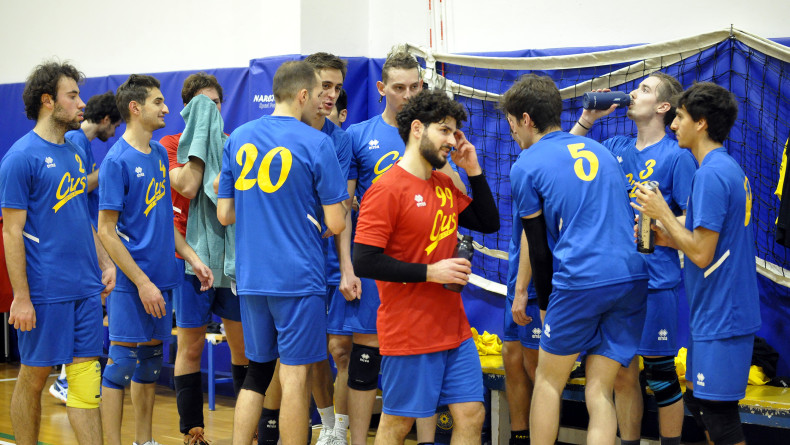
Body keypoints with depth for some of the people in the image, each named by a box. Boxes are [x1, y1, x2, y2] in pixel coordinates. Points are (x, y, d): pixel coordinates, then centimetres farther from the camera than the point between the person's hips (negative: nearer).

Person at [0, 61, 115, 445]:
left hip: (86, 289, 6)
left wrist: (104, 262, 11)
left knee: (85, 378, 3)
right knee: (33, 377, 5)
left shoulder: (75, 152, 13)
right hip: (44, 293, -6)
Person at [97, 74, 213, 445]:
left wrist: (192, 258, 10)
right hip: (132, 284, -8)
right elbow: (106, 231, -15)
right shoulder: (117, 160, -13)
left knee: (150, 362, 14)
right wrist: (142, 282, -18)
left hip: (161, 279, 8)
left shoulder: (159, 154, 10)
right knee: (121, 363, -3)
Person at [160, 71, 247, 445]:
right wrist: (201, 136, -11)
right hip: (191, 255, -3)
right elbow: (188, 187, -16)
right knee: (191, 347, 1)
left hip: (232, 253, 4)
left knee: (243, 344, 6)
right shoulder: (171, 145, 0)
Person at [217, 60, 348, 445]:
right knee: (295, 375, 1)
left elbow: (224, 214, 9)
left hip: (250, 279, 5)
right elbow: (335, 224, -10)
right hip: (297, 279, -5)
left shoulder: (238, 138, 6)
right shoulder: (316, 143, -9)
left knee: (256, 372, 16)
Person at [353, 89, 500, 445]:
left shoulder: (445, 185, 10)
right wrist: (429, 272, -19)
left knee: (471, 414, 7)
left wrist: (473, 171, 7)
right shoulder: (388, 189, -14)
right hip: (409, 333, -7)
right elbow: (364, 261, -19)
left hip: (454, 329, 7)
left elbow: (488, 224, 18)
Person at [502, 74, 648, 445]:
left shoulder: (525, 167, 2)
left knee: (548, 382, 14)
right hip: (632, 277, 5)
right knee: (599, 390, 7)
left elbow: (538, 248, 4)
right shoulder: (599, 149, 19)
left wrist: (547, 305, 15)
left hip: (580, 282, -5)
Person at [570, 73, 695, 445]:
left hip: (656, 283, -6)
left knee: (660, 377, 4)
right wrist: (587, 119, 6)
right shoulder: (616, 147, 9)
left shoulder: (677, 156, -8)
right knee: (623, 374, 13)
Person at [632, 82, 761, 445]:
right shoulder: (730, 169, 13)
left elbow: (701, 254, -21)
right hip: (717, 313, 10)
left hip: (720, 320, -10)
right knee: (698, 400, 17)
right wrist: (669, 238, 8)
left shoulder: (711, 174, -19)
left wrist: (663, 214, -11)